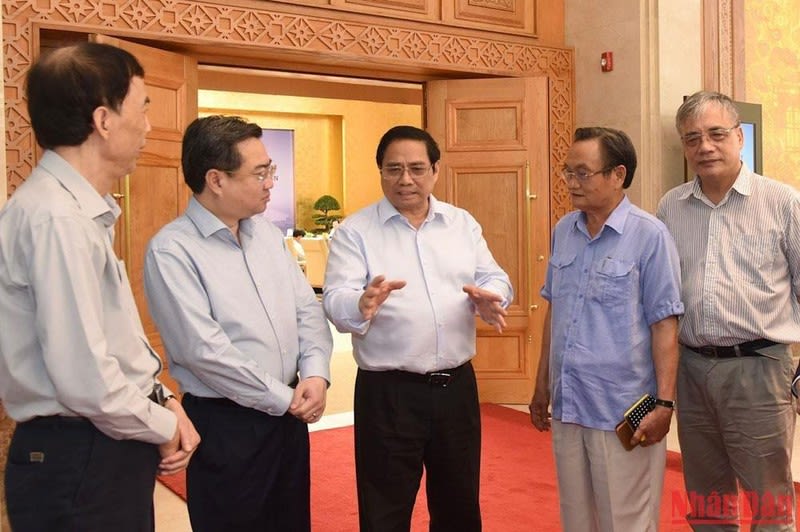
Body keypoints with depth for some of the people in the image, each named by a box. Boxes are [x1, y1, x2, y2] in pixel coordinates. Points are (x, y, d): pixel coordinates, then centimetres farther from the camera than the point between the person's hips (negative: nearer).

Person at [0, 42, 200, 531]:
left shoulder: (82, 210, 9)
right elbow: (85, 380, -26)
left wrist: (162, 399, 2)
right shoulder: (58, 218, -22)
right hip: (79, 460, -9)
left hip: (105, 452, 9)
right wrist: (162, 426, -11)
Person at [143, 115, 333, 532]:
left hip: (290, 414, 7)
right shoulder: (171, 250, -16)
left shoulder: (268, 234, 7)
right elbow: (204, 351, -22)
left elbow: (308, 310, 7)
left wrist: (315, 374, -10)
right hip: (224, 425, -6)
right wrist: (285, 399, -15)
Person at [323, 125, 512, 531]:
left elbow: (494, 279, 5)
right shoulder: (355, 231, -3)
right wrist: (362, 305, -37)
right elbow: (335, 301, -13)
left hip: (457, 386, 4)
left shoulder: (463, 224, 9)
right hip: (387, 393, -3)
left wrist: (490, 298, -19)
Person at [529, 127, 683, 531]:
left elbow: (664, 324, -11)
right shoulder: (563, 231, 6)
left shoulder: (649, 235, -12)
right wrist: (542, 385, 16)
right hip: (567, 406, 6)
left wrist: (664, 402, -14)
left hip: (624, 412, -6)